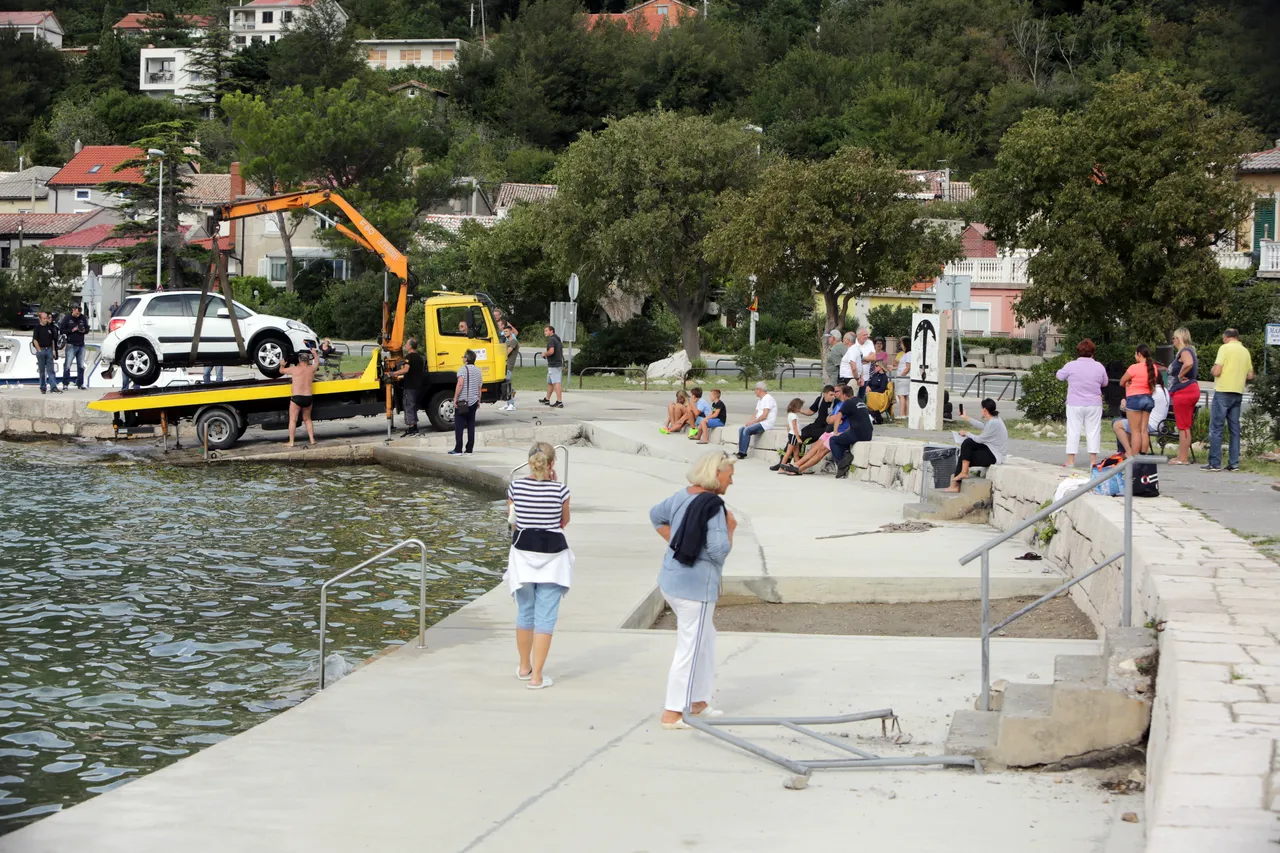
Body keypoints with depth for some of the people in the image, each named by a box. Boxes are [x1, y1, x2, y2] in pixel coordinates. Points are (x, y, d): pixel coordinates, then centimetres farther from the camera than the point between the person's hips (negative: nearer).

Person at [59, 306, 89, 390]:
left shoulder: (83, 318, 6)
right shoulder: (67, 318, -3)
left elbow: (87, 329, 13)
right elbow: (62, 330, -5)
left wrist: (84, 331, -10)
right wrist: (72, 330, -16)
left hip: (81, 345, 4)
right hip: (71, 345, -4)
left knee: (81, 366, 9)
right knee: (67, 365, -5)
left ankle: (80, 383, 17)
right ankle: (65, 384, -1)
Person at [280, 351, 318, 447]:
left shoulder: (294, 369, -5)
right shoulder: (311, 369, 5)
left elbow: (281, 370, 10)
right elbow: (316, 362, 28)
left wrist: (282, 365, 34)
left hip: (296, 398, -4)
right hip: (308, 398, 4)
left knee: (292, 420, 1)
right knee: (307, 419, 20)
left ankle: (291, 442, -3)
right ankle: (312, 439, 14)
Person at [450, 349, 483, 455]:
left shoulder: (463, 369, -11)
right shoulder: (477, 370, 9)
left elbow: (460, 384, -21)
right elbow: (480, 385, 14)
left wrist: (455, 398, -17)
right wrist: (478, 399, 22)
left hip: (462, 402, -6)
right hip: (473, 401, 6)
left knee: (459, 425, -3)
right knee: (471, 425, 11)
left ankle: (458, 449, -7)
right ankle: (469, 449, 11)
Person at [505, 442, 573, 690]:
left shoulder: (515, 487, -5)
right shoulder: (560, 490, -12)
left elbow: (513, 520, 6)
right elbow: (564, 521, 5)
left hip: (523, 554, 3)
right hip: (552, 555, -3)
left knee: (525, 613, 18)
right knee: (545, 617, 1)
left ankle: (524, 667, 32)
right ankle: (537, 676, -1)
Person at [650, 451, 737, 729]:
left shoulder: (681, 497, 7)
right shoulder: (714, 507, -20)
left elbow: (656, 516, 24)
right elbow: (719, 551, -23)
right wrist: (730, 528, -7)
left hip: (671, 580, 10)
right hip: (696, 587, -10)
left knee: (706, 638, 23)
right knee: (689, 649, -2)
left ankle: (698, 703, 31)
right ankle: (672, 713, 2)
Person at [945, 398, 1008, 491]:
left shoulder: (993, 423, -24)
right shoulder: (992, 419, 5)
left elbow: (979, 439, -17)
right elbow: (981, 425, 25)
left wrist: (967, 433, -1)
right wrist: (965, 417, 33)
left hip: (994, 456, -9)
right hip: (990, 449, 9)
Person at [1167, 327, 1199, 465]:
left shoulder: (1184, 352, -14)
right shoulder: (1189, 351, 18)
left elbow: (1189, 363, -36)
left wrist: (1180, 375, -21)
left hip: (1183, 391, -10)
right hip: (1191, 390, 10)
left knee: (1183, 426, -7)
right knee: (1184, 426, 13)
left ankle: (1183, 458, -6)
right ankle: (1183, 456, 16)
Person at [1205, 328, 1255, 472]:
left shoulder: (1225, 348, -8)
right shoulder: (1246, 352, 11)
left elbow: (1216, 371, -15)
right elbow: (1250, 376, 14)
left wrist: (1213, 369, 7)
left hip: (1223, 391, -6)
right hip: (1238, 393, 6)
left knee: (1216, 428, -4)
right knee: (1235, 429, 10)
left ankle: (1215, 463, -8)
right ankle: (1234, 463, 8)